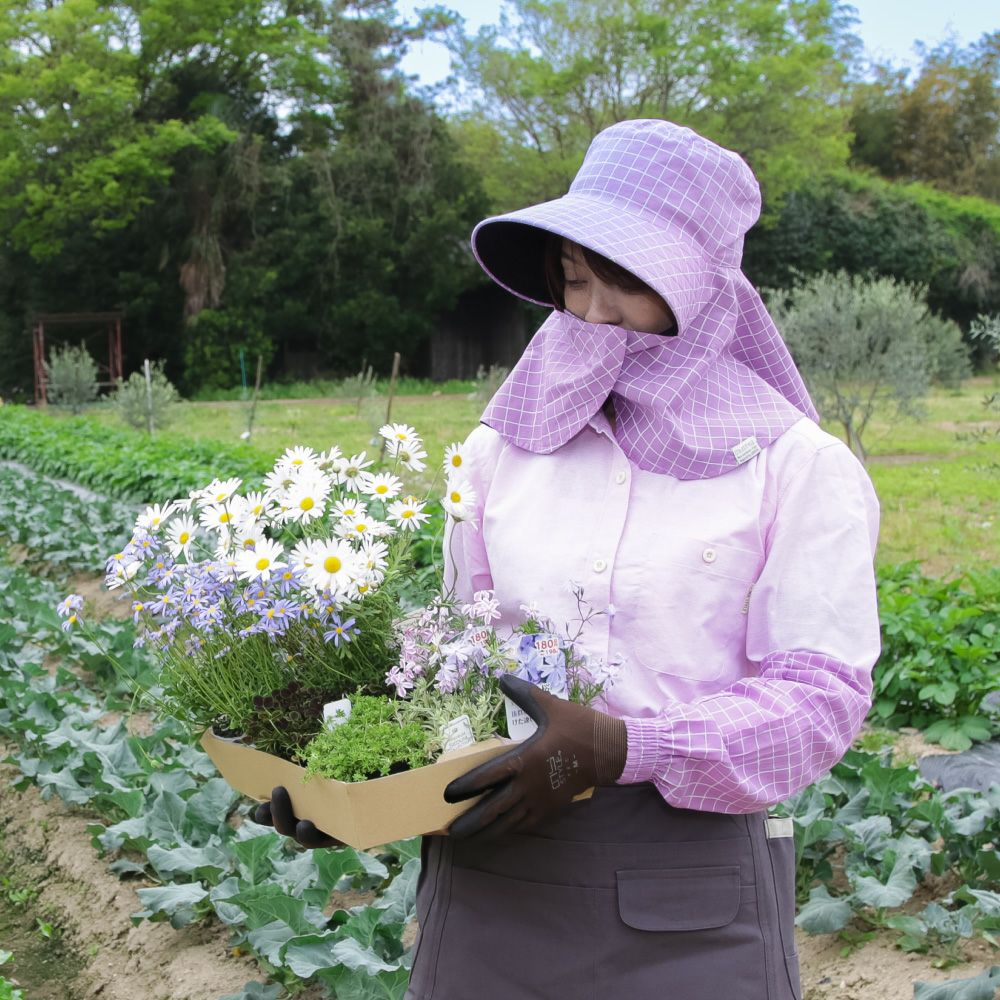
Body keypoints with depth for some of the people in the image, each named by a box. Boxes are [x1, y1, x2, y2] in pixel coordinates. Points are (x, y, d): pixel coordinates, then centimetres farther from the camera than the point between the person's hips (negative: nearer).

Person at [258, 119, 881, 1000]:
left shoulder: (797, 465, -3)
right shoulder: (502, 447, 7)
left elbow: (821, 692, -9)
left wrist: (619, 749, -23)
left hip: (693, 908, -2)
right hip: (493, 878, 3)